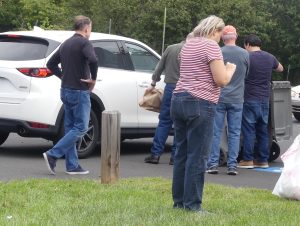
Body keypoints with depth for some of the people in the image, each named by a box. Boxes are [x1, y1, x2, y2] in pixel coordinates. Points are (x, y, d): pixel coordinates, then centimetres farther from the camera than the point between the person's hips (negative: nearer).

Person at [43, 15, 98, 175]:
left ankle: (72, 166, 12)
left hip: (66, 90, 9)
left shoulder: (66, 44, 14)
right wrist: (93, 79, -16)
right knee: (81, 128, -4)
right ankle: (53, 155, -12)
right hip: (79, 91, -9)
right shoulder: (84, 43, -12)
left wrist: (63, 76, 14)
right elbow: (92, 60, -30)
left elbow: (51, 64, 20)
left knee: (70, 128, 11)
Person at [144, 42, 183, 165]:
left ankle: (155, 154, 3)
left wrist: (153, 84, 20)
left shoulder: (170, 49, 6)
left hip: (170, 88, 3)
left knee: (164, 122, 8)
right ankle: (175, 157, 4)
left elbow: (159, 68, 11)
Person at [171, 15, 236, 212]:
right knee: (197, 156, -5)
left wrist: (222, 70, 28)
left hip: (179, 100, 9)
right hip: (200, 104, -9)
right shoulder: (211, 46, -9)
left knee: (182, 153, 11)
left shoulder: (188, 45, 18)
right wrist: (230, 69, 6)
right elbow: (221, 80, -13)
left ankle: (179, 200, 14)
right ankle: (192, 204, -4)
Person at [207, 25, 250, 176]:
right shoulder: (245, 54, -3)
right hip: (237, 98, 1)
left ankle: (213, 164, 3)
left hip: (219, 97, -1)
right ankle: (232, 165, 4)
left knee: (216, 132, 4)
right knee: (234, 133, 6)